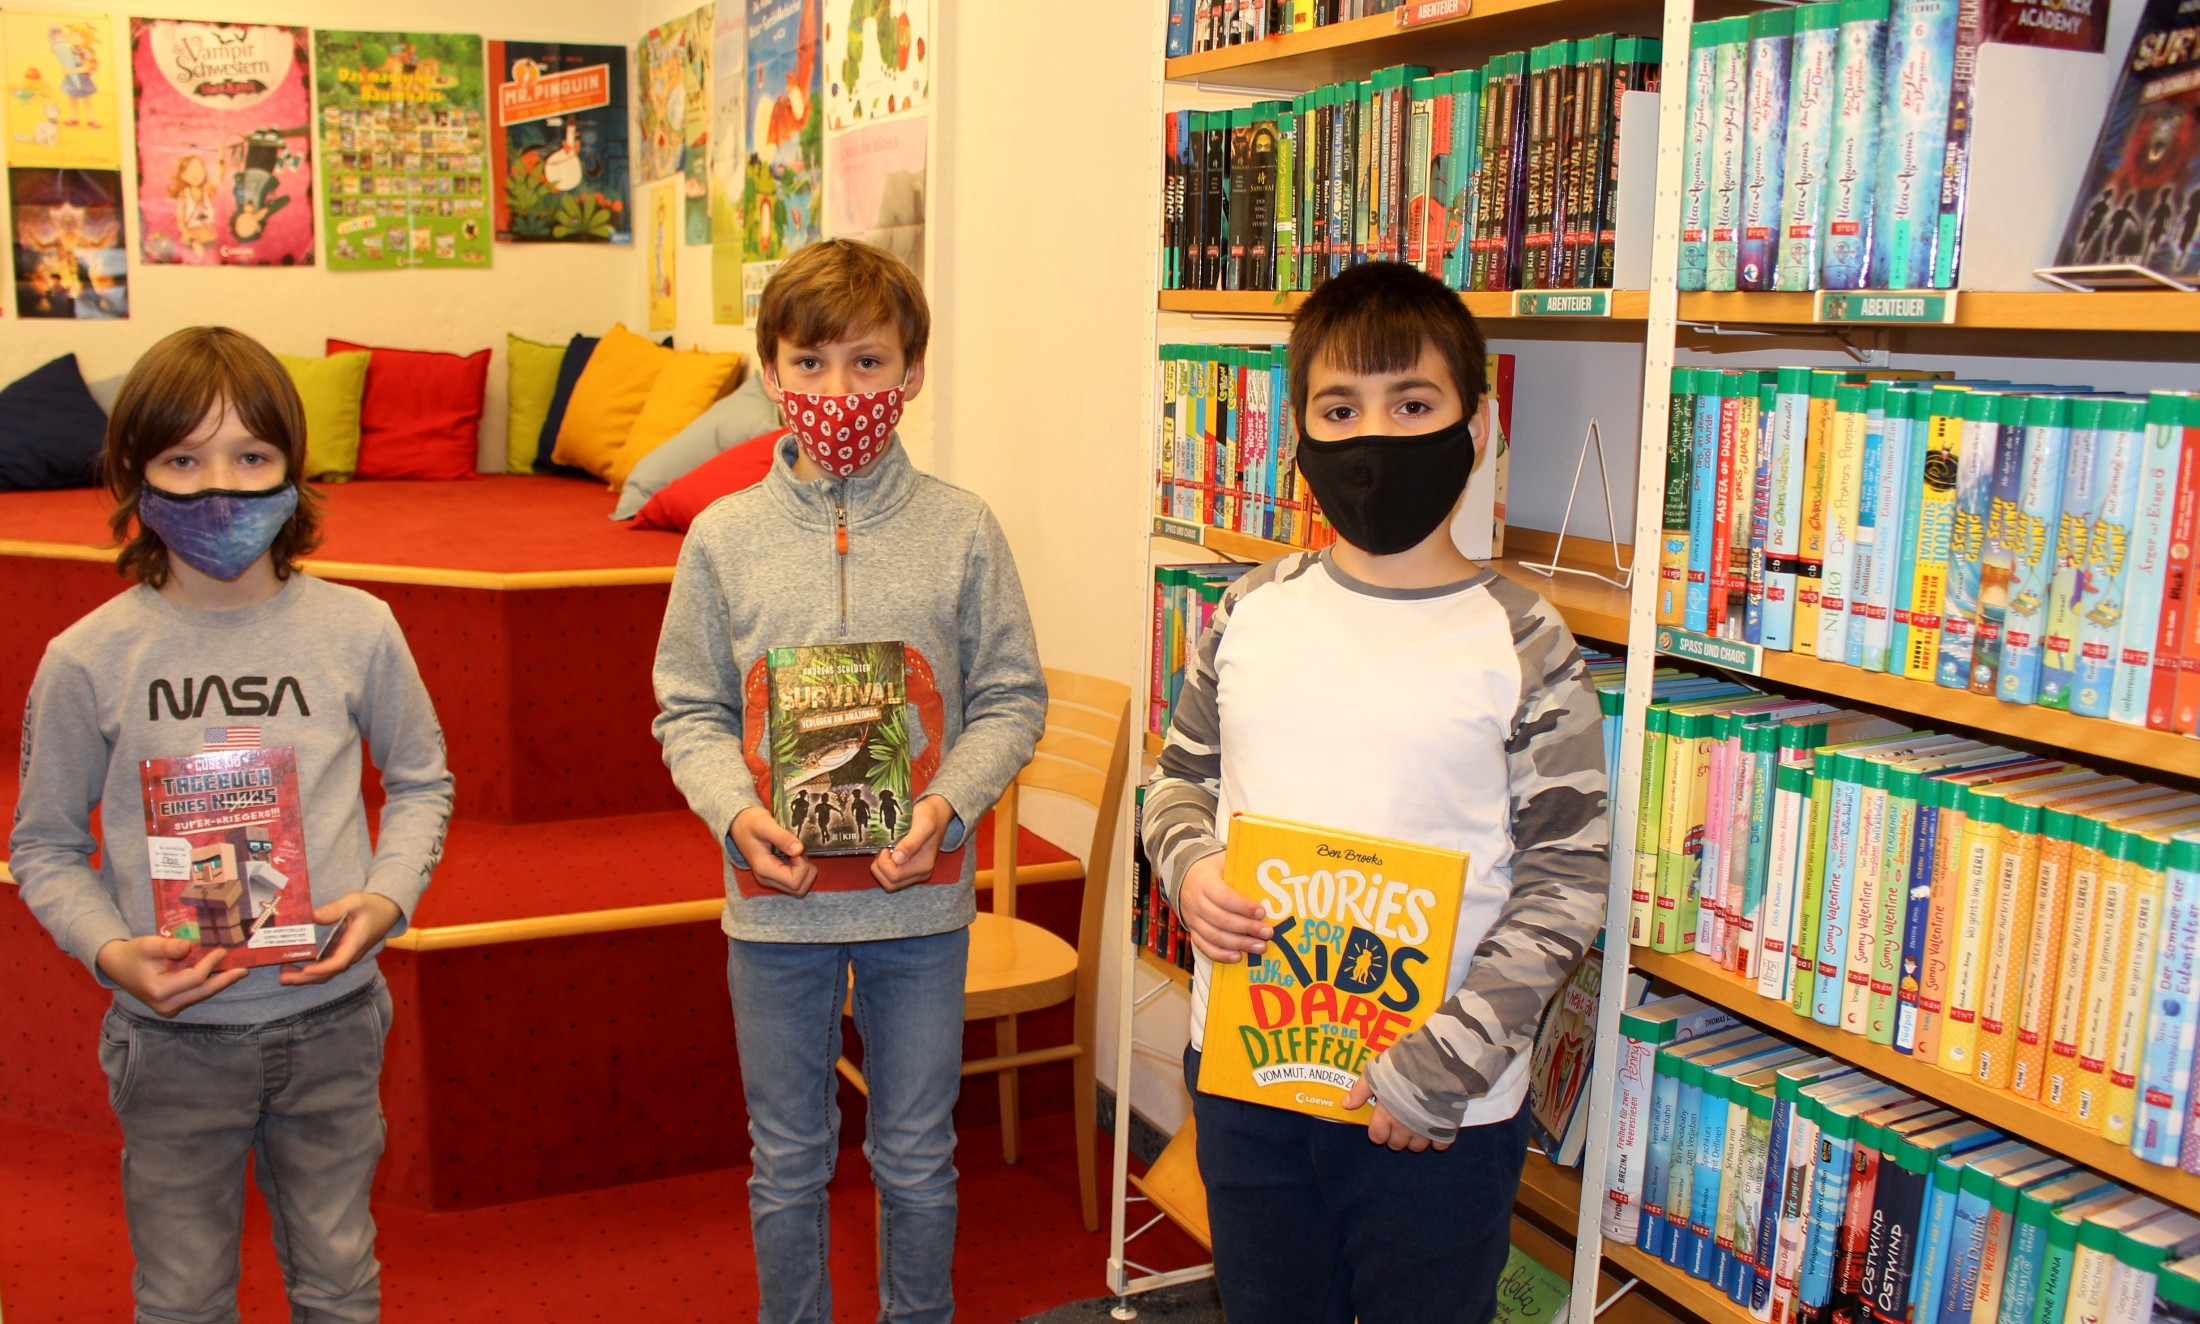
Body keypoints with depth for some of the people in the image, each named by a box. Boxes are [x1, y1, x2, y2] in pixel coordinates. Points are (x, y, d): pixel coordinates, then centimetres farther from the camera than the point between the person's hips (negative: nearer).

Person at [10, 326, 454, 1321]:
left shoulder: (357, 630, -7)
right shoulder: (88, 660, -9)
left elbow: (421, 781, 8)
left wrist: (388, 896, -9)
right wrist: (109, 952, -16)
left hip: (332, 1021, 1)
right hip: (173, 1033, -1)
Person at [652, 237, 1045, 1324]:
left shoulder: (961, 530, -5)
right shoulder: (723, 536, -2)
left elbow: (1010, 698, 0)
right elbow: (688, 711, 3)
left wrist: (946, 802, -16)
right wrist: (736, 810, -15)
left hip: (920, 895, 0)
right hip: (774, 898, 1)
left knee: (916, 1161, 16)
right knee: (787, 1166, 16)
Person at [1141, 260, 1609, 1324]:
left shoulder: (1523, 646, -10)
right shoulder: (1251, 613, 1)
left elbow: (1567, 876, -9)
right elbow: (1182, 778, 12)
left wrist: (1450, 1060, -15)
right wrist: (1189, 868, -9)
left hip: (1441, 1114, -3)